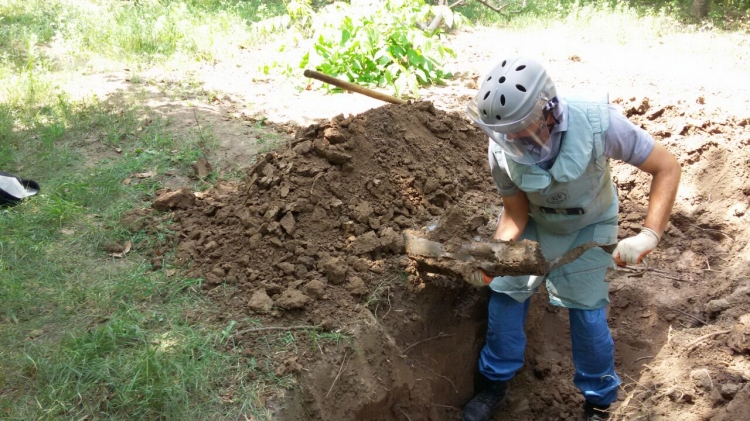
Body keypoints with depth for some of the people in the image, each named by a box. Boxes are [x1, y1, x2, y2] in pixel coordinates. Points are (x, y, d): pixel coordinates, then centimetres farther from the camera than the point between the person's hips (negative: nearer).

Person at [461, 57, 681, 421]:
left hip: (588, 228, -2)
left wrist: (649, 235, -36)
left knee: (587, 310, -5)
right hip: (534, 223, 2)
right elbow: (514, 215, -13)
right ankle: (495, 382, 21)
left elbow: (667, 168, -26)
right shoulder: (502, 150, -27)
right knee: (505, 292, -1)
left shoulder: (597, 123, -36)